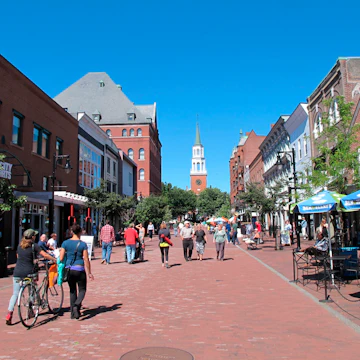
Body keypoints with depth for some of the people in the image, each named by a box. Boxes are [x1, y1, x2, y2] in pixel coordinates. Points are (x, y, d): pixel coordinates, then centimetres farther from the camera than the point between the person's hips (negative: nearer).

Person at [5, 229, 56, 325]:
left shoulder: (19, 246, 10)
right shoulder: (34, 246, -6)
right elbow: (45, 255, -8)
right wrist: (55, 260, 5)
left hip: (17, 272, 4)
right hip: (28, 272, -4)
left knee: (15, 294, 5)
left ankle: (9, 313, -8)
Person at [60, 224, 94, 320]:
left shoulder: (65, 243, -1)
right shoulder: (83, 244, -7)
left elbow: (61, 258, -3)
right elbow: (86, 260, -7)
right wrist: (89, 273, 1)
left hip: (69, 270, 3)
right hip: (79, 270, -3)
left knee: (72, 290, 18)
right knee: (82, 290, 11)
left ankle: (73, 312, 20)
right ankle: (76, 305, -16)